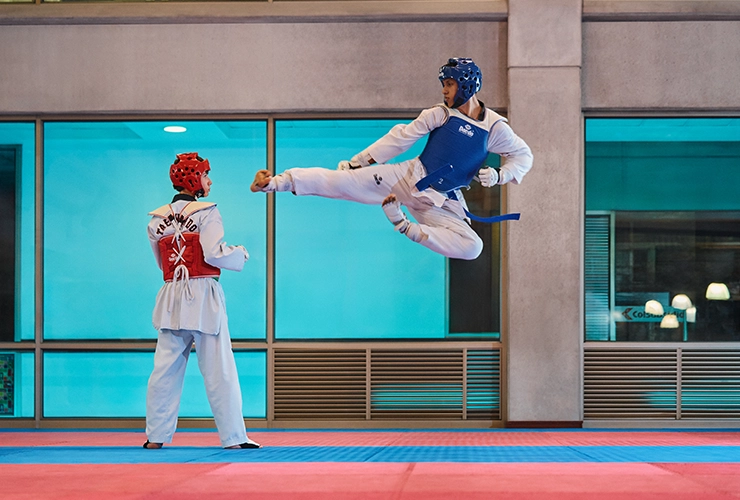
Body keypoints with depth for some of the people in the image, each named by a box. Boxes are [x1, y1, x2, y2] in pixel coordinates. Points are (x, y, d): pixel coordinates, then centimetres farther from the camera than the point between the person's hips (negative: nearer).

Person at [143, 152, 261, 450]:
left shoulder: (157, 219, 9)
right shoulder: (206, 213, -7)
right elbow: (214, 254, -15)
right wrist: (241, 254, 2)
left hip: (172, 297, 5)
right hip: (202, 297, -5)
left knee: (165, 368, 9)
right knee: (219, 369, -1)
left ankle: (156, 436, 11)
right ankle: (233, 436, 1)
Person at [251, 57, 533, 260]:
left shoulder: (495, 128, -5)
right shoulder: (441, 114, -2)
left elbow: (523, 155, 7)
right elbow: (402, 137, 0)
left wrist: (499, 175, -13)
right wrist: (358, 161, -2)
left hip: (441, 203, 0)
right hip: (408, 178, 0)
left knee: (472, 248, -22)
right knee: (342, 180, -16)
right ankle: (275, 182, -15)